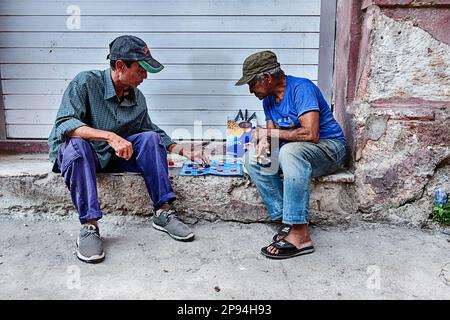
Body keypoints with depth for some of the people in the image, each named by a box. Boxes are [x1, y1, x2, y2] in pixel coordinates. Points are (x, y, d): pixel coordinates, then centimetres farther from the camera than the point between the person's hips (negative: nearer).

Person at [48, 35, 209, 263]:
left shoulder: (137, 98, 0)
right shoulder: (85, 82, -16)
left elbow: (151, 132, 12)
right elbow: (64, 124, -28)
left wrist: (185, 152, 3)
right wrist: (109, 136, -40)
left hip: (112, 155, 4)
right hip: (74, 151, -4)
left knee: (151, 138, -17)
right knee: (76, 144, -38)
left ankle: (163, 212, -19)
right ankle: (89, 226, -34)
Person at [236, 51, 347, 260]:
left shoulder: (301, 88, -19)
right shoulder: (268, 100, 6)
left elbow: (311, 134, -30)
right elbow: (274, 137, 5)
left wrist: (269, 133, -21)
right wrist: (264, 142, -20)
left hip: (329, 148, -8)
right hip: (293, 153, 8)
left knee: (290, 151, -38)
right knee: (253, 162, -11)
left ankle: (300, 235, -36)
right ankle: (286, 219, -15)